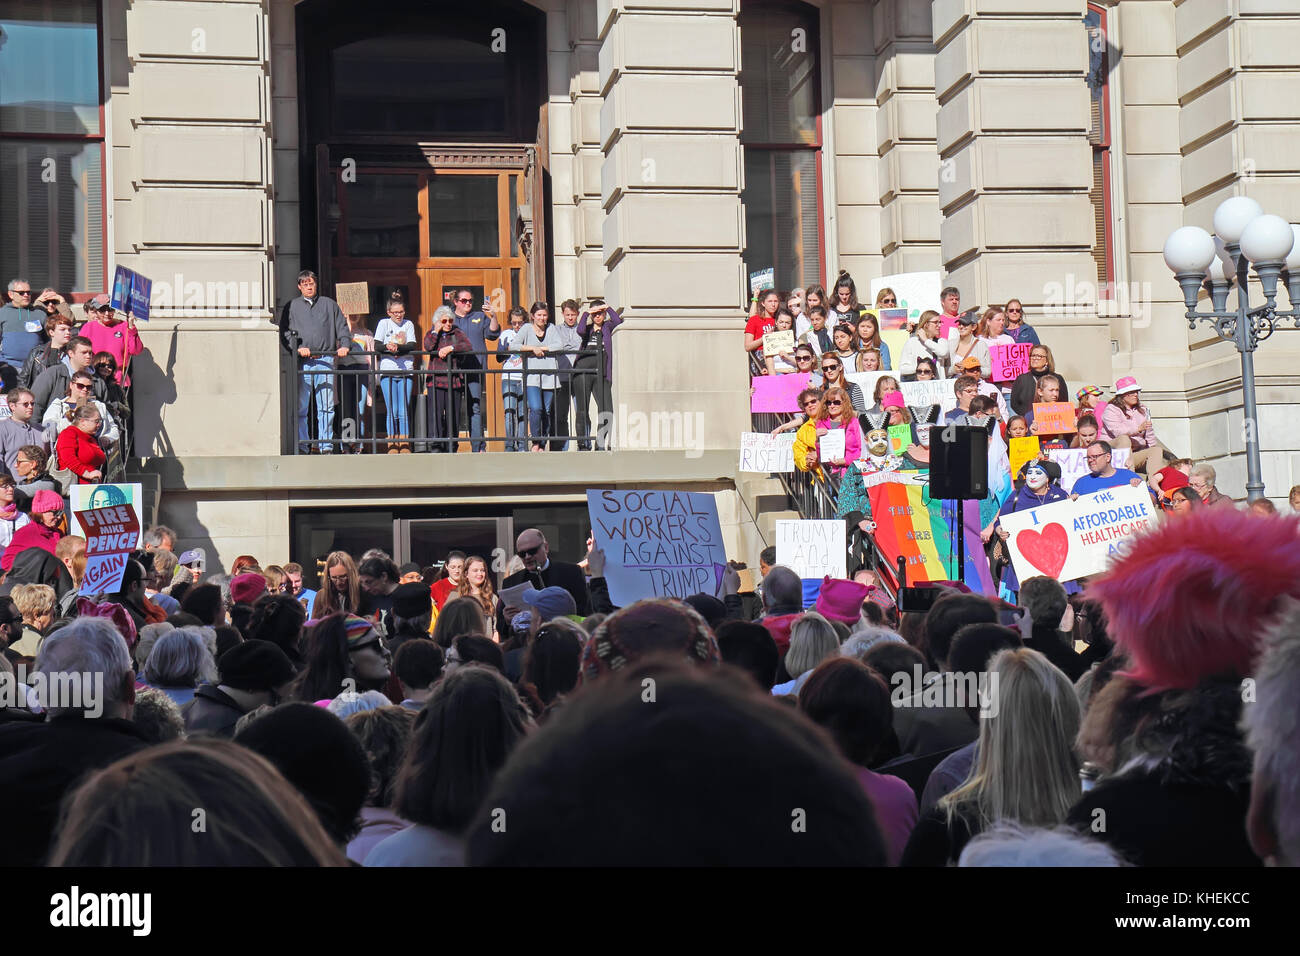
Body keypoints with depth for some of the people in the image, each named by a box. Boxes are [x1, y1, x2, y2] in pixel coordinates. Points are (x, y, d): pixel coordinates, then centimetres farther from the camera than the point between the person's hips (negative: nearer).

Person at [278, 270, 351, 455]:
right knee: (301, 407, -3)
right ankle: (302, 447, 1)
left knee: (326, 406, -2)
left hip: (325, 360, 1)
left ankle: (325, 446, 2)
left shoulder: (329, 304, 18)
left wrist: (345, 345, -2)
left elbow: (342, 327, 15)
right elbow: (285, 332, 6)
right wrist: (297, 348, -10)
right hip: (302, 362, -1)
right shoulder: (291, 306, 14)